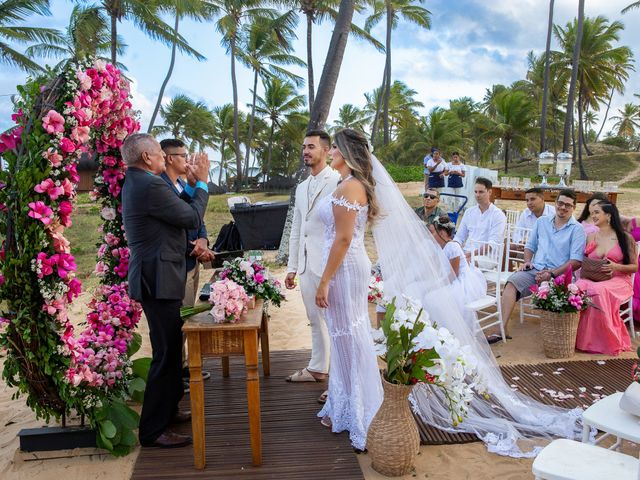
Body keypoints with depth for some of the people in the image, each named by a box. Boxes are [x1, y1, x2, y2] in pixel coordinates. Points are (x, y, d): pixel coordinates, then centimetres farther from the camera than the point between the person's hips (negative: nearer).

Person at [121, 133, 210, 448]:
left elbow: (178, 211, 14)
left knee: (171, 349, 20)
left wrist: (192, 185, 12)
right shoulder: (151, 185, -19)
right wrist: (201, 183, -1)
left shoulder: (136, 182, 14)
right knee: (166, 354, -3)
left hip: (153, 277, 11)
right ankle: (153, 430, 7)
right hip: (159, 280, -11)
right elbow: (194, 219, -13)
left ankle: (167, 410, 35)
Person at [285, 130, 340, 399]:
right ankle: (317, 369, 33)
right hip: (306, 264, 8)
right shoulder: (301, 188, 17)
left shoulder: (338, 182, -9)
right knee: (315, 320, 18)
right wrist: (292, 266, 18)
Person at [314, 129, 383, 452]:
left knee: (349, 339, 1)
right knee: (348, 337, 17)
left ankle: (358, 416, 17)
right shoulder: (355, 185, 15)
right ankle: (345, 410, 32)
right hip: (349, 265, 10)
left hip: (344, 268, -10)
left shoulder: (348, 186, -16)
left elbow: (343, 238, -21)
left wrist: (324, 282, -18)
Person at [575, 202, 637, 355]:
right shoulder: (591, 237, 15)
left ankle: (607, 342, -21)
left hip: (618, 281, -3)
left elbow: (635, 267, 5)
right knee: (578, 288, -34)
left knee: (598, 291, -38)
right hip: (592, 279, 3)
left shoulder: (625, 238, 4)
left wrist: (616, 267, -12)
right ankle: (583, 338, -23)